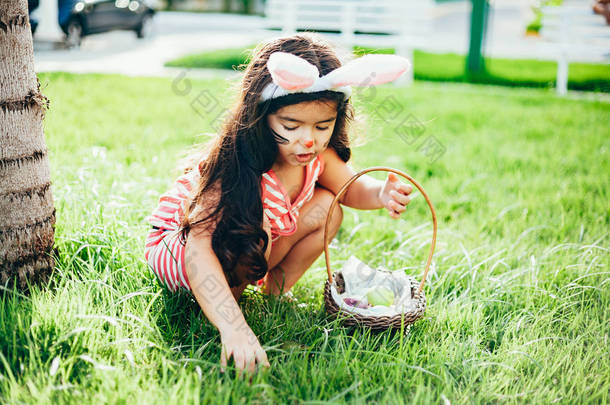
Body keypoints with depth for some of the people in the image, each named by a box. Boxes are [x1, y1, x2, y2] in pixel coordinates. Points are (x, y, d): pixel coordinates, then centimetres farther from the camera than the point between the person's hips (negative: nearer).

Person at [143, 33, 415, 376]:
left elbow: (351, 187, 4)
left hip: (242, 253, 7)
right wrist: (233, 329, -58)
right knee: (252, 232, -37)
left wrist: (381, 193, -21)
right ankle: (228, 294, -7)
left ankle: (277, 288, 4)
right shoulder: (237, 166, -38)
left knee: (327, 208, -7)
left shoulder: (318, 155, -16)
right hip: (177, 246, -7)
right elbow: (198, 249, -46)